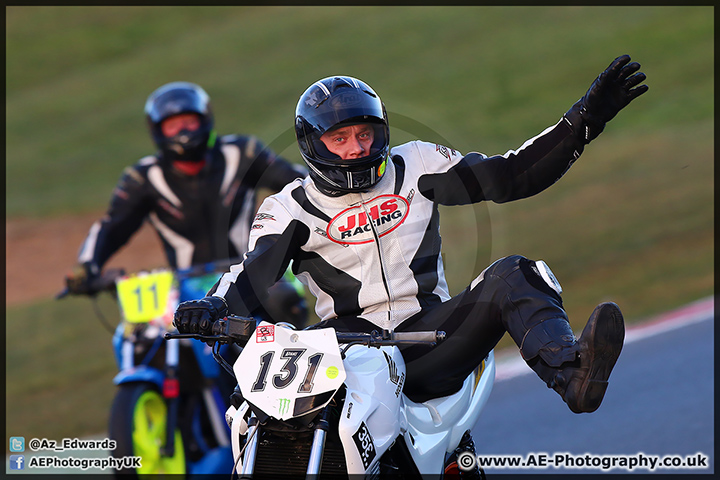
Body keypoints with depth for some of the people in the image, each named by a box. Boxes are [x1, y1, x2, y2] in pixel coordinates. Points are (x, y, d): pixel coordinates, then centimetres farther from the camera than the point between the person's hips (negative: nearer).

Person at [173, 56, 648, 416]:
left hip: (429, 333, 0)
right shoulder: (292, 208, 7)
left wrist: (585, 120, 0)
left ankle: (572, 373, -50)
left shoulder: (415, 167, 11)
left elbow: (507, 176, 9)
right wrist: (210, 307, -29)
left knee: (511, 276, -26)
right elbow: (251, 274, -5)